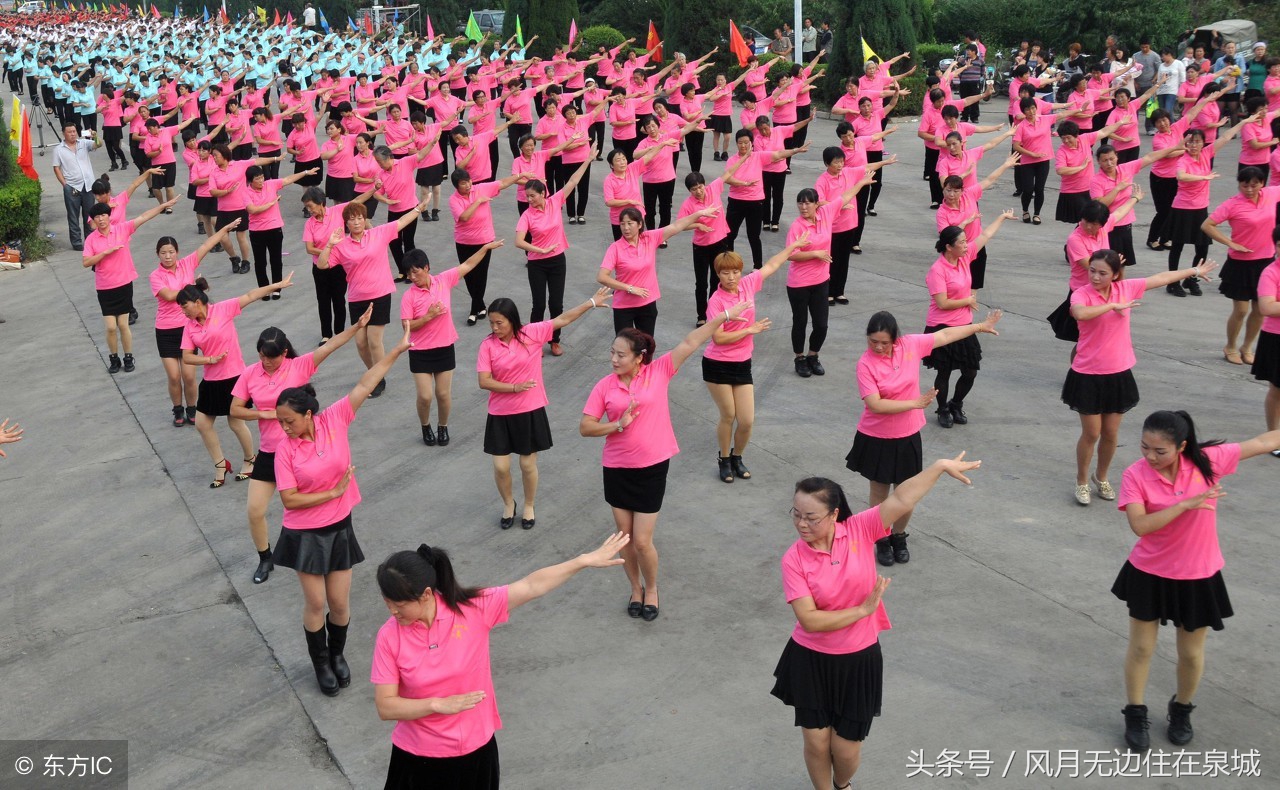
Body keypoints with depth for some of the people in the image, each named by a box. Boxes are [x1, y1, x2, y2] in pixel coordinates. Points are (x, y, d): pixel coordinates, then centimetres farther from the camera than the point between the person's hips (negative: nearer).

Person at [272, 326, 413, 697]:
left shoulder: (334, 420, -11)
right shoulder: (285, 447, -15)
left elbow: (366, 384, -9)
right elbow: (289, 500, -17)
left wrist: (398, 349, -8)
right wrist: (334, 492, -17)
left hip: (339, 529, 2)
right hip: (304, 535, -2)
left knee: (340, 603, 9)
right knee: (315, 603, 7)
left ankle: (338, 654, 36)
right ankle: (320, 663, 29)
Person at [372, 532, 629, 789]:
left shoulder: (473, 609, -15)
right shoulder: (389, 636, -14)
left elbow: (531, 587, -12)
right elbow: (385, 707, -12)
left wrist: (585, 560, -13)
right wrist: (438, 704, -25)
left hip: (475, 750, 1)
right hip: (418, 758, 0)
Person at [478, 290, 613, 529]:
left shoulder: (532, 333, -8)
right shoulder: (488, 345, -9)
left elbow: (562, 319, -3)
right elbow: (484, 381, -13)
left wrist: (592, 303, -2)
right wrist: (515, 387, -21)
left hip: (530, 412, 0)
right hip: (500, 415, 0)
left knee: (528, 465, 9)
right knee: (500, 467, 4)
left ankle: (529, 506, 34)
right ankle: (508, 504, 33)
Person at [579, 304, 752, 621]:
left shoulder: (658, 372, -7)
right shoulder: (605, 386, -5)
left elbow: (691, 342, -6)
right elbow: (585, 427, -4)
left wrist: (725, 315, -4)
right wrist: (619, 424, -18)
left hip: (652, 468, -2)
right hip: (617, 469, 2)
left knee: (642, 541, 0)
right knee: (626, 538, 12)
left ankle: (652, 588, 27)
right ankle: (636, 588, 35)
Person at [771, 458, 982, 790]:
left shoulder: (859, 530, -13)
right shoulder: (793, 560, -16)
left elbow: (901, 500, -20)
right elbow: (809, 621, -22)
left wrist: (940, 466, -26)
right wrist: (862, 610, -20)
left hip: (858, 661, 1)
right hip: (811, 662, -1)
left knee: (846, 749, 11)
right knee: (816, 742, 10)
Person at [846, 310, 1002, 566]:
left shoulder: (910, 344, -9)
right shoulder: (866, 363, -20)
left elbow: (945, 335, 5)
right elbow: (875, 404, -27)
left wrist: (981, 326, 14)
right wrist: (914, 403, -26)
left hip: (907, 437, 3)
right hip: (876, 439, -3)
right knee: (879, 491, 14)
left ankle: (899, 537, 37)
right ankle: (882, 541, 33)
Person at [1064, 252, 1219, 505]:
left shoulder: (1125, 288, -1)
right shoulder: (1082, 294, -14)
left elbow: (1159, 278, 15)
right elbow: (1080, 313, -39)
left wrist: (1193, 271, 28)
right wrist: (1113, 305, -27)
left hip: (1119, 374, 4)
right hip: (1088, 376, -4)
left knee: (1111, 433, 11)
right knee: (1091, 433, 3)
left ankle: (1101, 477, 34)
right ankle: (1082, 481, 23)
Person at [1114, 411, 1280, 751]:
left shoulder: (1208, 460, -15)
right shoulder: (1136, 475, -19)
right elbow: (1139, 525, -29)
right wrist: (1186, 503, -33)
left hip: (1198, 577, 1)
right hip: (1149, 575, -1)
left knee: (1191, 653, 15)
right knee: (1140, 648, 10)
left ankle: (1182, 709, 41)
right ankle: (1135, 714, 30)